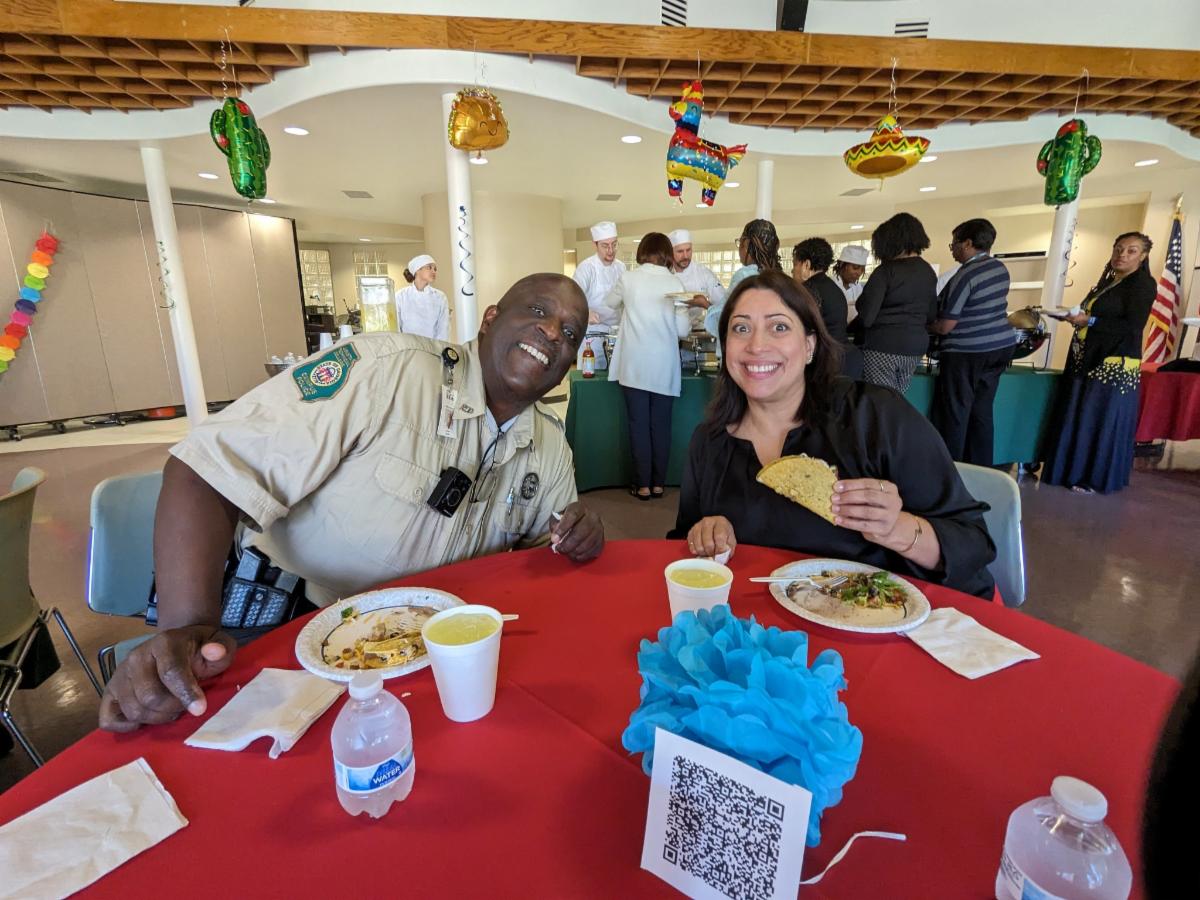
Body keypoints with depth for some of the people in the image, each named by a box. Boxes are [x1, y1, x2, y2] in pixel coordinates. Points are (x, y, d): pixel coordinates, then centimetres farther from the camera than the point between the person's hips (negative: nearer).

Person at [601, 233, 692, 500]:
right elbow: (683, 330, -1)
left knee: (639, 425, 5)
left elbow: (611, 304, 21)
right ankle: (658, 483, 17)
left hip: (635, 365, 0)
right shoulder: (675, 283, 0)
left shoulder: (628, 279, 1)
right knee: (661, 425, 9)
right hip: (664, 366, 1)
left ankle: (643, 485, 10)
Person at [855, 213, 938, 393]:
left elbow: (866, 316, -14)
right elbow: (931, 315, 16)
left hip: (883, 347, -7)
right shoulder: (929, 272, 9)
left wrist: (852, 328, 5)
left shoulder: (886, 270, -11)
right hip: (916, 347, 7)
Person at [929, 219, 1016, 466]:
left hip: (967, 353, -8)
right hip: (1001, 345, 8)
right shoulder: (1000, 268, 8)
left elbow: (945, 327, -17)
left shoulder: (965, 275, -17)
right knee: (982, 412, 13)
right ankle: (980, 470, 18)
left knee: (953, 415, 1)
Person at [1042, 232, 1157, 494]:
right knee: (1078, 419, 9)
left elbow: (1132, 327, -16)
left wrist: (1089, 321, -19)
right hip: (1088, 362, 8)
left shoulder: (1143, 284, -7)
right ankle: (1075, 470, 17)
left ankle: (1096, 478, 4)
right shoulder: (1108, 281, 16)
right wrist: (1077, 317, 5)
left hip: (1113, 366, -8)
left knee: (1102, 421, -3)